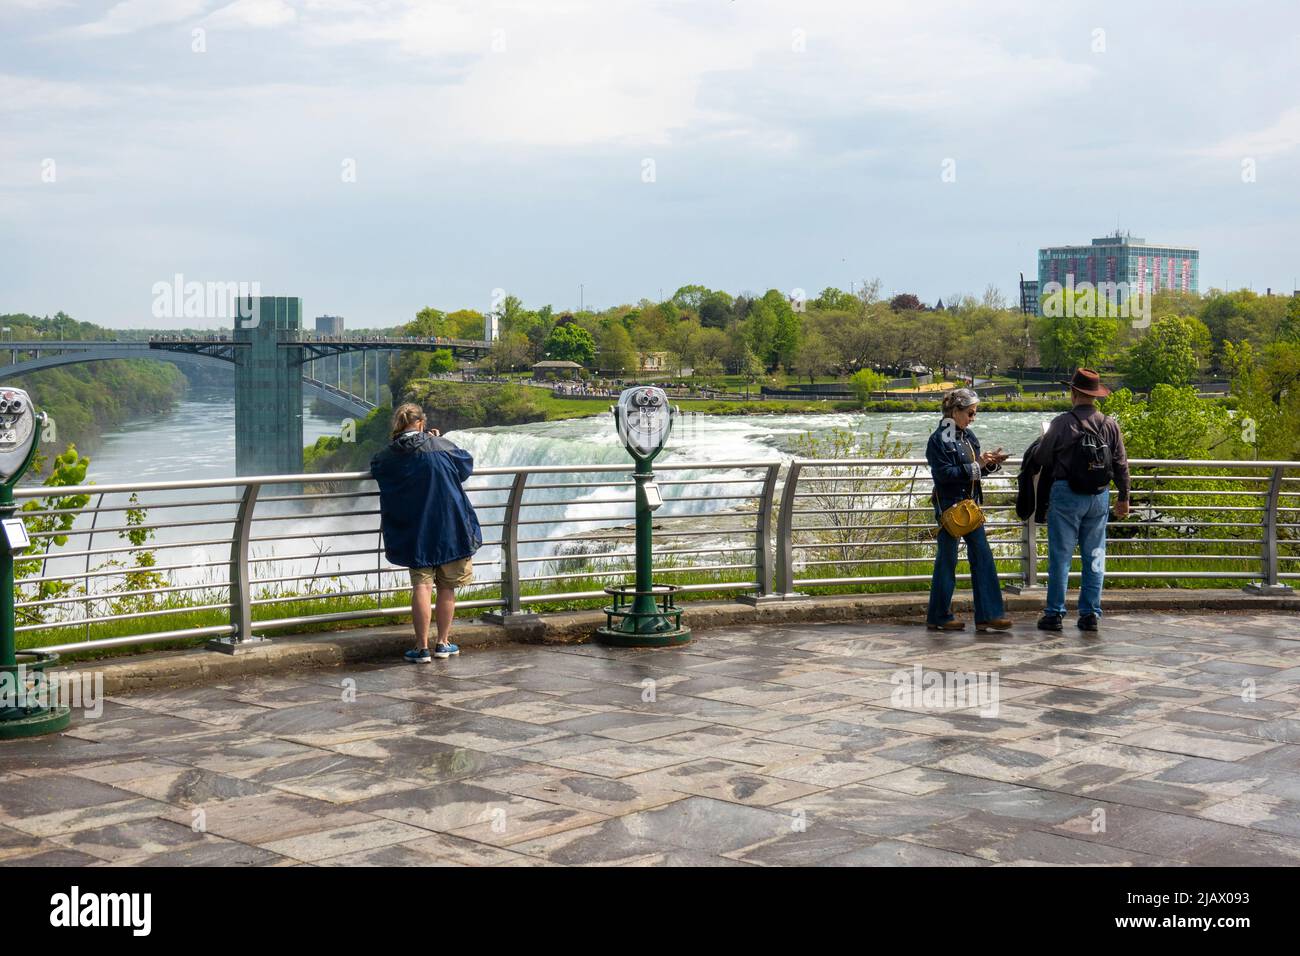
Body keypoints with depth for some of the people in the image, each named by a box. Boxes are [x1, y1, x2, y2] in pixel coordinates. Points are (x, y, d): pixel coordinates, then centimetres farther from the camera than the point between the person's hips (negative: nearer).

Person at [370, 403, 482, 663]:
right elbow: (467, 462, 10)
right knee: (446, 587, 10)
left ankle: (422, 647, 1)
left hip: (415, 532, 1)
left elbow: (374, 468, 16)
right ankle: (443, 643, 15)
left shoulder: (389, 457, -5)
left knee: (421, 586, 3)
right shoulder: (441, 447, -7)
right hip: (449, 529, -1)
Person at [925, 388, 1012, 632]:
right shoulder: (939, 439, -11)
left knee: (983, 557, 2)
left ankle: (987, 615, 5)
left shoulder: (968, 436, 12)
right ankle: (939, 617, 11)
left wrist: (991, 463, -2)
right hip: (948, 505, -7)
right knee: (947, 559, 0)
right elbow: (944, 474, -19)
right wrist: (976, 465, -20)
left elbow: (977, 471, 17)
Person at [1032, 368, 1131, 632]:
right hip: (1100, 496, 4)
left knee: (1060, 555, 2)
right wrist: (1124, 498, 20)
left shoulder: (1063, 422, -10)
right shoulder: (1110, 425, 3)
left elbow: (1041, 458, -2)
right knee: (1094, 556, 9)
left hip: (1067, 494, -4)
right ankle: (1090, 613, 11)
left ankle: (1054, 613, 3)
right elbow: (1121, 465, 8)